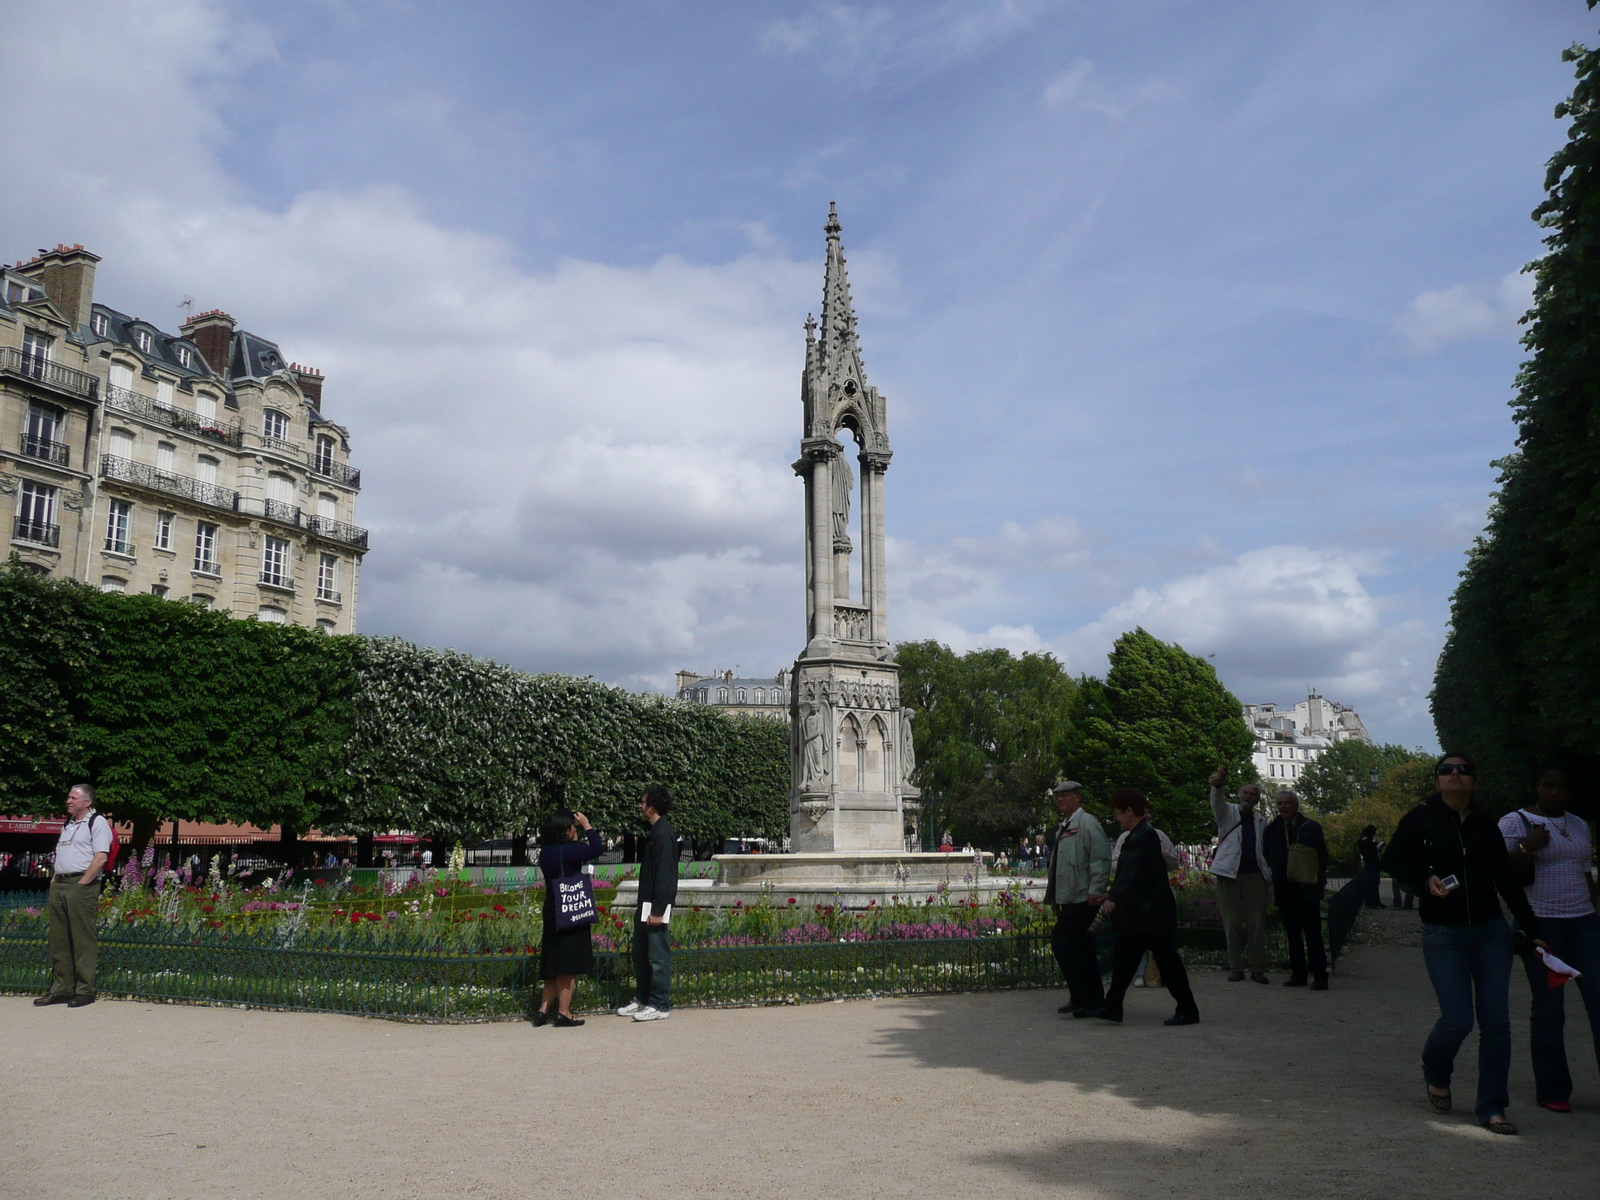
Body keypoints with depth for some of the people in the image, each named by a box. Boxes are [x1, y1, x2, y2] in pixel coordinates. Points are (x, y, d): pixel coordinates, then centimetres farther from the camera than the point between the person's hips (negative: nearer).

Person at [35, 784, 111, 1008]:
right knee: (59, 940, 10)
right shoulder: (68, 824, 20)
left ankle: (85, 991, -1)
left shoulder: (97, 823, -5)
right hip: (59, 886, 9)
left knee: (83, 941, -5)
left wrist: (82, 884, -16)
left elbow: (100, 858, -14)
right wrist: (55, 880, 11)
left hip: (82, 886, -8)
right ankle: (60, 989, 18)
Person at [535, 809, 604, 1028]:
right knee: (569, 965, 0)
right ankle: (563, 1014, 4)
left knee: (555, 963, 15)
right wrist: (587, 826, -8)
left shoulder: (546, 851, 6)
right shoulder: (566, 850, -19)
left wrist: (580, 834, 11)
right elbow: (596, 848, -19)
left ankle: (543, 1010, 15)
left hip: (552, 911, 8)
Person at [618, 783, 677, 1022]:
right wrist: (645, 908, 20)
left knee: (658, 955, -4)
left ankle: (660, 1005, 3)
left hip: (656, 906, -10)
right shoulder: (655, 831, 14)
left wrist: (658, 910, -22)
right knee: (640, 953, 16)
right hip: (646, 904, 10)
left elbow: (664, 874, -21)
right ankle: (643, 999, 25)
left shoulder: (663, 833, -16)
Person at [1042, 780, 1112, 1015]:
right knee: (1083, 950, 12)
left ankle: (1082, 998, -5)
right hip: (1069, 899, 9)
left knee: (1061, 942, -12)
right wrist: (1056, 899, 20)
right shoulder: (1063, 827, 19)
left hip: (1083, 899, -9)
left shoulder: (1087, 823, -9)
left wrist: (1095, 890, -22)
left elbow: (1101, 858, -17)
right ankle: (1094, 1000, 19)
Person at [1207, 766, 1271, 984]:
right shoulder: (1228, 812, 7)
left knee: (1257, 923, 1)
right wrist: (1217, 785, -37)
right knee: (1232, 923, 1)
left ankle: (1258, 969, 8)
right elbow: (1217, 802, -15)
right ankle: (1235, 968, 8)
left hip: (1254, 875, 2)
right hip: (1229, 873, -2)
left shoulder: (1261, 820, 16)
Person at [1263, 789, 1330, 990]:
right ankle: (1298, 974, 14)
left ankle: (1320, 976, 0)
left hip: (1307, 888, -3)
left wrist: (1319, 882, -5)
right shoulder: (1272, 830, 9)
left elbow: (1323, 856, 3)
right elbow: (1267, 858, 12)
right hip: (1284, 889, 3)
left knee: (1313, 933, -3)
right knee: (1292, 934, 8)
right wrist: (1273, 885, 4)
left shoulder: (1311, 828, 1)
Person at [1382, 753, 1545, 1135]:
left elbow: (1508, 884, 12)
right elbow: (1392, 860, 1)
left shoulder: (1486, 828, 8)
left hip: (1491, 932, 4)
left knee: (1496, 1020, -2)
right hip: (1443, 935, -3)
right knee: (1458, 1019, -9)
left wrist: (1533, 932, 10)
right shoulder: (1420, 819, -2)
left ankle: (1491, 1106, 8)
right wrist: (1426, 880, -16)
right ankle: (1435, 1072, 22)